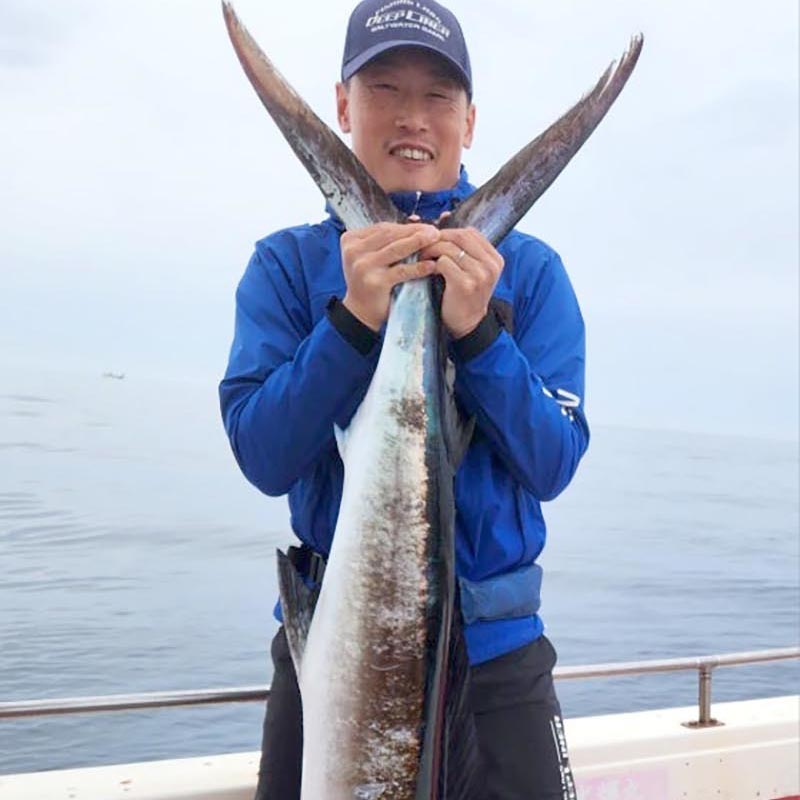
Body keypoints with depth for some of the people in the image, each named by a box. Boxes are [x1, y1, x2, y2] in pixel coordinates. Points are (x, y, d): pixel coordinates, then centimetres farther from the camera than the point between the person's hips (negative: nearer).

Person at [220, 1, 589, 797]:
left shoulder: (529, 268, -2)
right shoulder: (287, 263, -2)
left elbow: (552, 466, -9)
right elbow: (263, 459, -11)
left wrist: (477, 332, -23)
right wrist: (354, 319, -24)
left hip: (494, 648, 0)